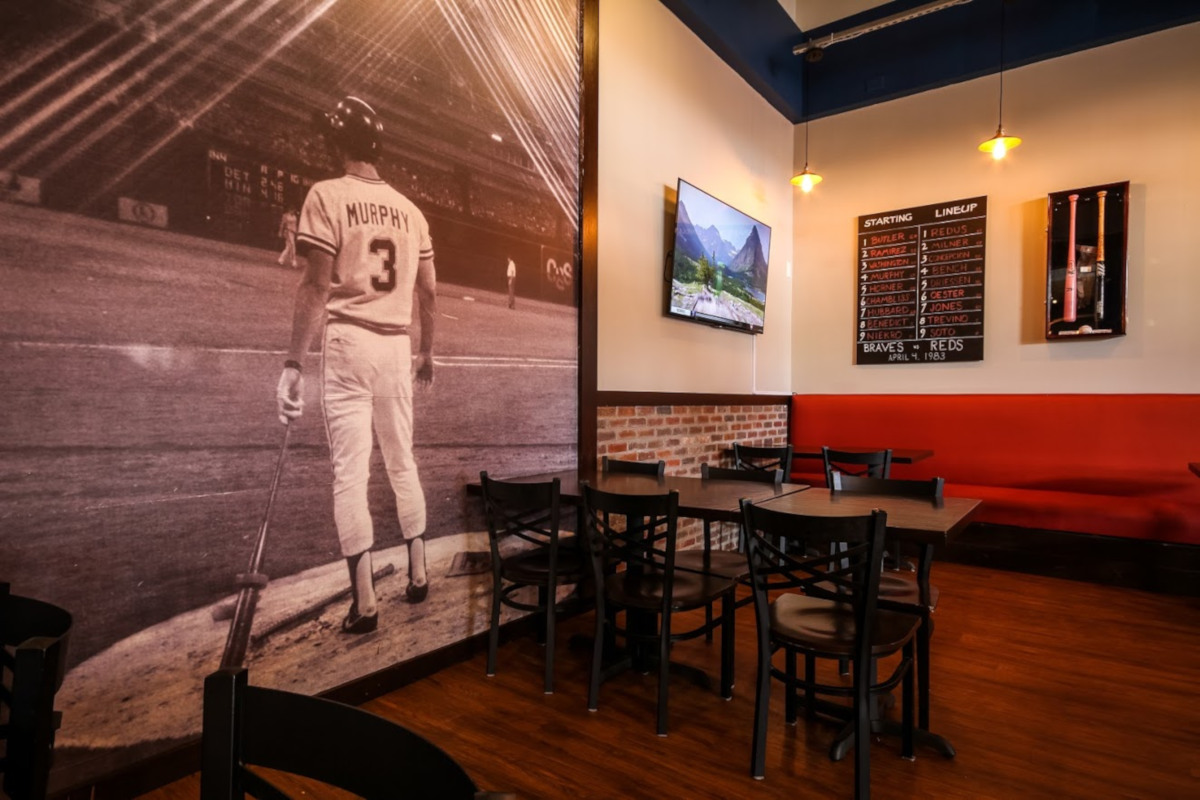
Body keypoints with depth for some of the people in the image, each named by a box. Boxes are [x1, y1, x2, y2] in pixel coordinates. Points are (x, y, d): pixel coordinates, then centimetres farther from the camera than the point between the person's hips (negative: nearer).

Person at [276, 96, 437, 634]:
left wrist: (294, 363, -12)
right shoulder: (410, 209, 10)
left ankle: (364, 602, 2)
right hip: (397, 347, 5)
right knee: (403, 463, 14)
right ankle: (417, 575, 23)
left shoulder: (328, 195, -4)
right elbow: (429, 292, 10)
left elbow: (317, 286, -13)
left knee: (350, 473, -1)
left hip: (350, 344, -5)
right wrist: (427, 353, 21)